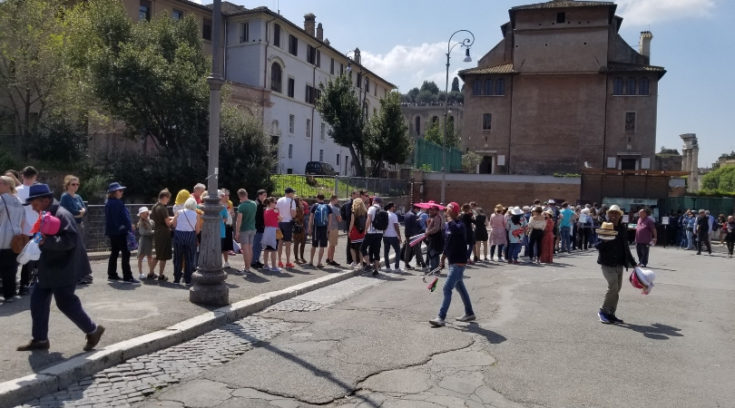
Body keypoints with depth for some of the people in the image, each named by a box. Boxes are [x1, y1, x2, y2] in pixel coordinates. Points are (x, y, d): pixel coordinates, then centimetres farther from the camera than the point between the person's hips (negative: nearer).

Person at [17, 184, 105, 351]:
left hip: (64, 269, -10)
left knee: (66, 303, -6)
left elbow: (70, 240, -29)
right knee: (38, 300, 11)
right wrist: (38, 240, 10)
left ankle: (93, 330, 9)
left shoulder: (61, 215, -18)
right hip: (50, 269, 10)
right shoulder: (48, 215, 13)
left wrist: (45, 241, -35)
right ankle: (39, 339, 21)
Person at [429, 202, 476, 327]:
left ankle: (441, 318, -10)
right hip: (453, 262, 10)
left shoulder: (460, 225, -17)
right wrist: (442, 260, 24)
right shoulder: (448, 225, 10)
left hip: (459, 263, -10)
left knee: (447, 288, -13)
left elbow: (455, 230, -44)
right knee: (460, 288, 19)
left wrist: (450, 217, -32)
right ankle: (469, 313, 32)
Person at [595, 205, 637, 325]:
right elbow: (598, 246, -12)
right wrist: (604, 241, -33)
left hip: (619, 263, 6)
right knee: (613, 286, -14)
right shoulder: (604, 227, -7)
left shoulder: (623, 228, 9)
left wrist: (632, 262, 18)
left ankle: (611, 313, 18)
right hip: (607, 262, -6)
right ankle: (603, 311, 2)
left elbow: (626, 247, 17)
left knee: (617, 288, 8)